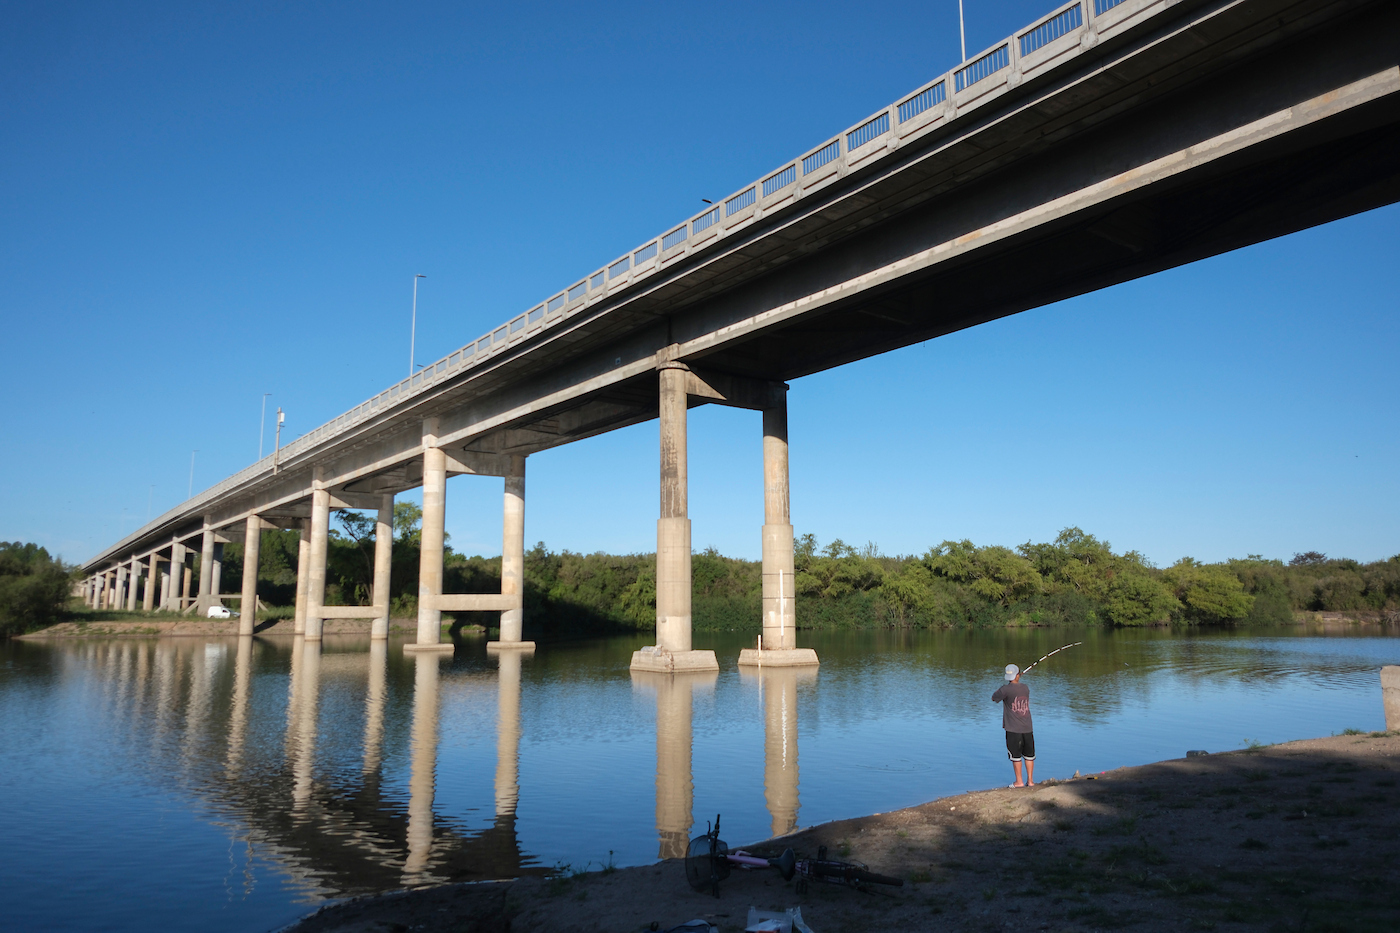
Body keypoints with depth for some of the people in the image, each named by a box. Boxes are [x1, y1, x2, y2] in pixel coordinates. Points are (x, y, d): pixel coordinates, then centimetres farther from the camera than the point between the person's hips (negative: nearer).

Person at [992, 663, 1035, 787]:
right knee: (1029, 755, 12)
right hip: (1027, 728, 5)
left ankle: (1019, 782, 8)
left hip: (1013, 729, -5)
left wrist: (999, 689, 16)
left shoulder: (1006, 689, -13)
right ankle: (1030, 780, 17)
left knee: (1016, 756, 3)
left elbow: (994, 698, 0)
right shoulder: (1026, 688, 5)